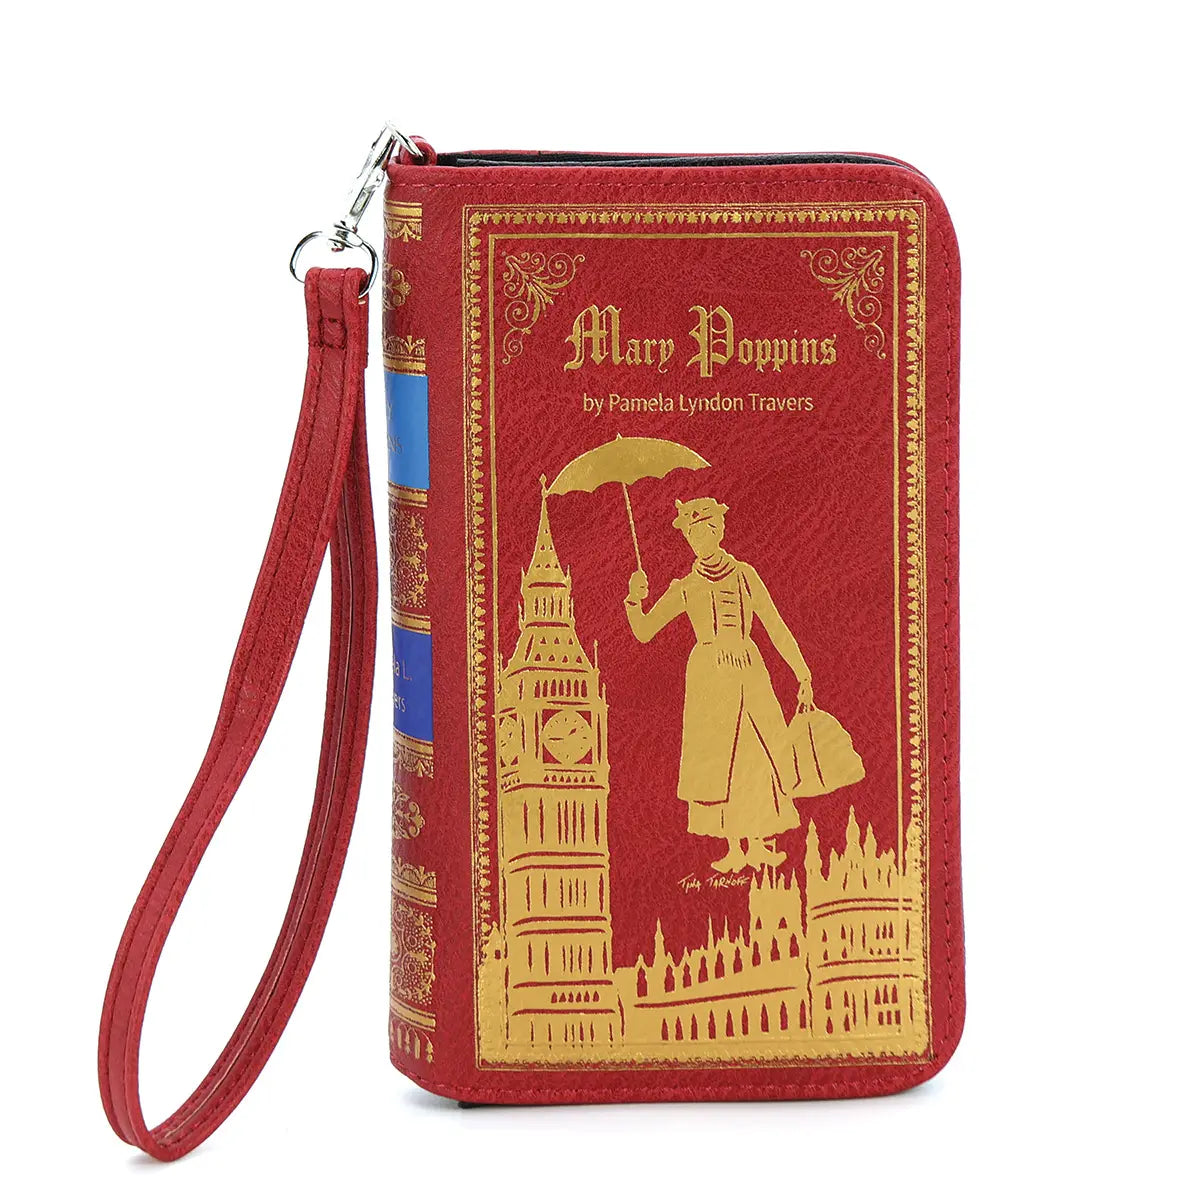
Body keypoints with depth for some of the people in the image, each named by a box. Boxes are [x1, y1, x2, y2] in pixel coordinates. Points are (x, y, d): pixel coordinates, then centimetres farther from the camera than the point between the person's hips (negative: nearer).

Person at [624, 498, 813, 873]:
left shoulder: (744, 576, 8)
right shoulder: (685, 589, 8)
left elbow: (776, 628, 8)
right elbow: (643, 631, 5)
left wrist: (802, 675, 3)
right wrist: (635, 599, -14)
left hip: (749, 672, 1)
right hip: (708, 676, -1)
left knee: (760, 754, -5)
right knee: (717, 757, -3)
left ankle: (756, 842, 5)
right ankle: (734, 848, 4)